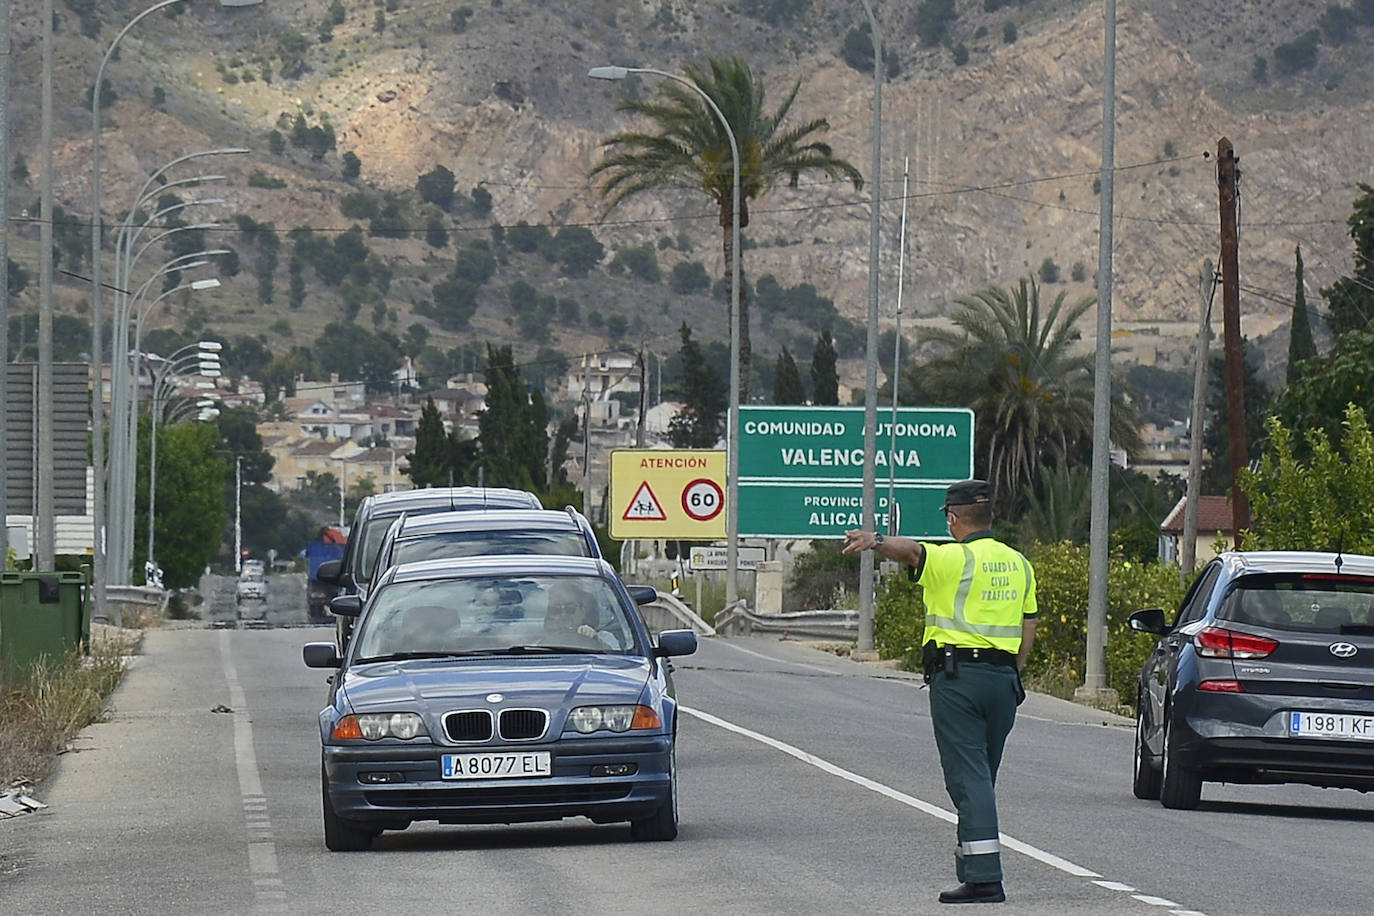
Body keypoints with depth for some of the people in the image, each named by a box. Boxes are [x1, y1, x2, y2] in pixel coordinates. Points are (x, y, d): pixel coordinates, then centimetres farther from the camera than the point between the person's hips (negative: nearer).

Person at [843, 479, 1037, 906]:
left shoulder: (954, 559, -8)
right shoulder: (1018, 564, 14)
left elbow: (912, 550, -28)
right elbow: (1028, 627, 16)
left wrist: (875, 540, -47)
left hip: (956, 674, -7)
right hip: (1003, 675, 7)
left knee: (969, 777, -9)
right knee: (982, 776, 17)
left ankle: (984, 876, -16)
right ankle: (969, 863, 24)